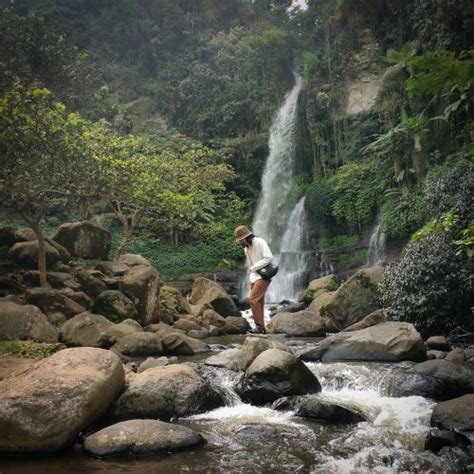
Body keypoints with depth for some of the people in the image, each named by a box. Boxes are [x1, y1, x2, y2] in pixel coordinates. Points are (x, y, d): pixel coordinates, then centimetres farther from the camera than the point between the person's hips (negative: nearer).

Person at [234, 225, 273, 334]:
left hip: (263, 277, -8)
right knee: (258, 303, 6)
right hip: (254, 277, 8)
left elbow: (269, 258, -19)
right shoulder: (246, 248, 12)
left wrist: (253, 268, -16)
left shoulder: (260, 242, -12)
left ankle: (260, 326, -12)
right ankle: (261, 328, 10)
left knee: (253, 299, -16)